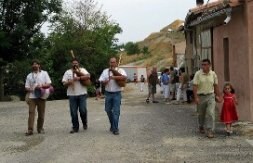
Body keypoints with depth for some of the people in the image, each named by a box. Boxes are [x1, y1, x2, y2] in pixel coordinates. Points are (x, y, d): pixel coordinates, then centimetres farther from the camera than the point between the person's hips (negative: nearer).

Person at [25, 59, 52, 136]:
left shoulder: (44, 73, 8)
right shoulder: (29, 76, 13)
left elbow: (49, 84, 1)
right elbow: (26, 87, 12)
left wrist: (41, 86, -15)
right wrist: (30, 89, -11)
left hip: (41, 96, -1)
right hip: (32, 97, 1)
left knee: (41, 113, 4)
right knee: (31, 112, -10)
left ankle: (40, 128, 17)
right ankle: (30, 130, -13)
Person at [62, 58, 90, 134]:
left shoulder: (82, 70, 6)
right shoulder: (68, 72, 10)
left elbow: (88, 76, -11)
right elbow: (64, 83, 6)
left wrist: (79, 78, -19)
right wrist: (69, 82, -14)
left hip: (82, 94, -2)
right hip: (72, 95, 2)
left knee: (83, 110, -3)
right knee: (73, 112, 3)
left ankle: (84, 123, 24)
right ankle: (75, 127, 14)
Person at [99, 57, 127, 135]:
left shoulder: (120, 70, -1)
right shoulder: (105, 71, 8)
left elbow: (124, 77, -20)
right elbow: (101, 80, 7)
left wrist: (114, 77, -26)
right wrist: (104, 82, -15)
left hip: (117, 93, -3)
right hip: (108, 93, 4)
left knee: (116, 111, -5)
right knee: (108, 110, 10)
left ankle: (115, 129, 1)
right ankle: (112, 124, 32)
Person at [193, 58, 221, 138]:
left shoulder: (213, 74, 1)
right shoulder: (198, 74, -9)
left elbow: (216, 86, 10)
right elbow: (195, 86, -12)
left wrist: (218, 96, 11)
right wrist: (196, 97, -19)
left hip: (210, 96, 1)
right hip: (200, 96, -1)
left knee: (211, 113, -12)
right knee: (201, 114, 14)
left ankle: (210, 131, -9)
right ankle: (201, 127, 38)